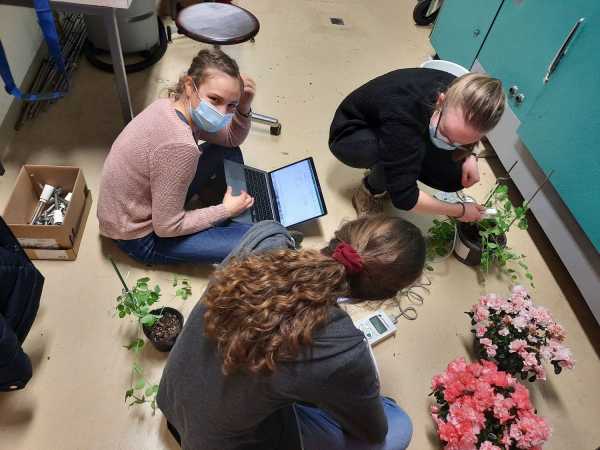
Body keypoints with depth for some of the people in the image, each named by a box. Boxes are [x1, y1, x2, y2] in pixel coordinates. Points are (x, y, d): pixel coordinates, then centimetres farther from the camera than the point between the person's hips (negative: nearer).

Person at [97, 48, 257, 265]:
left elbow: (231, 139, 5)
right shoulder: (179, 146, -36)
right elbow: (167, 227, -26)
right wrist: (225, 210, -15)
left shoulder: (173, 104, -10)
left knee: (230, 154, 6)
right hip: (139, 237, -8)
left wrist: (243, 107, -15)